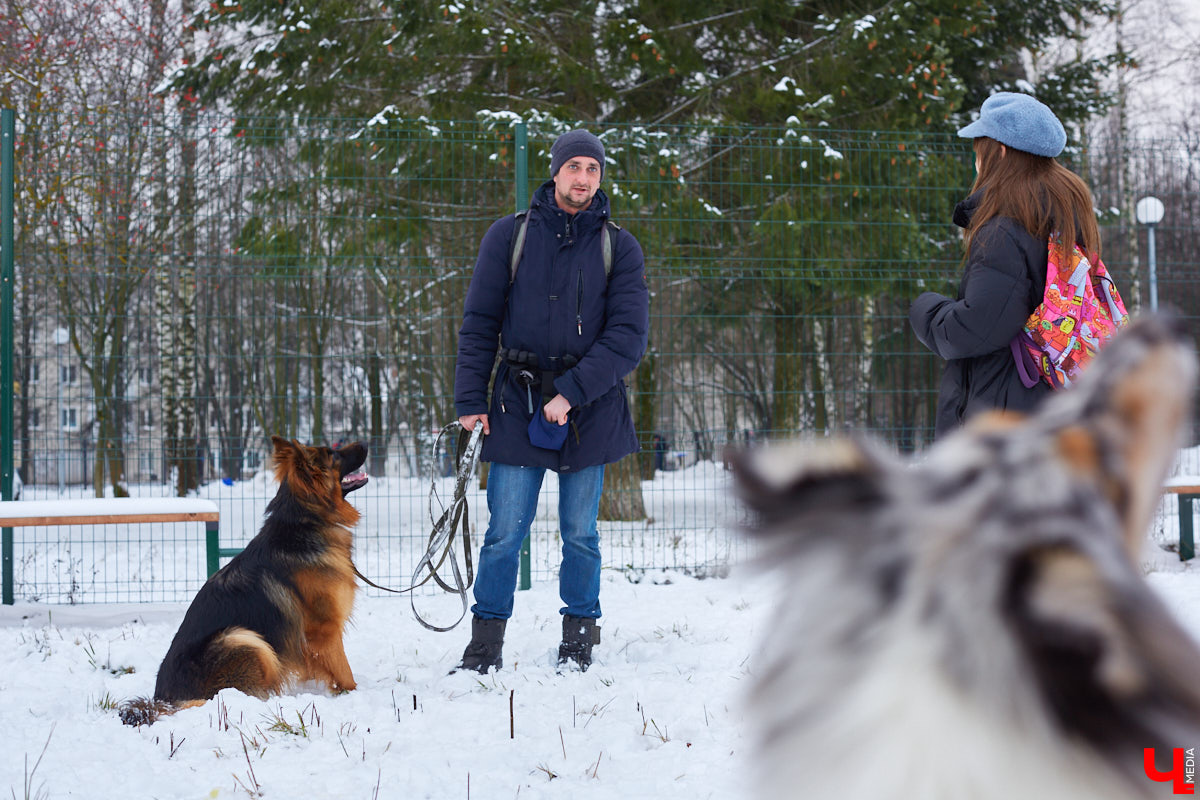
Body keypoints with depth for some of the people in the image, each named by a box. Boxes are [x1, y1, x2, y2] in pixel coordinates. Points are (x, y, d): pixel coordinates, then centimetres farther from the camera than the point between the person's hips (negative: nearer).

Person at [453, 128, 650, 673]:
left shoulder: (619, 248, 3)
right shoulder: (509, 236, 4)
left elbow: (629, 336, -4)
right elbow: (479, 322, 6)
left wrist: (571, 392, -14)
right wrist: (470, 400, -2)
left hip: (589, 407, 0)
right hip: (518, 403, 0)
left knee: (580, 533, 6)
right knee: (505, 532, -3)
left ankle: (579, 643, 19)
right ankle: (485, 646, 8)